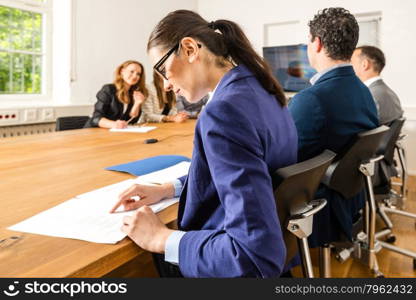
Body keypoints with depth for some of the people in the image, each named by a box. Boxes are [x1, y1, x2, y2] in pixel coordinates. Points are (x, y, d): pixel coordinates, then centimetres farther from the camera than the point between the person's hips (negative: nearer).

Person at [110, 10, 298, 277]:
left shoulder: (224, 112, -30)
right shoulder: (258, 89, -1)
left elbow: (257, 257, -33)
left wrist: (161, 238, -21)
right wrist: (167, 189, 6)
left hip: (223, 267, -8)